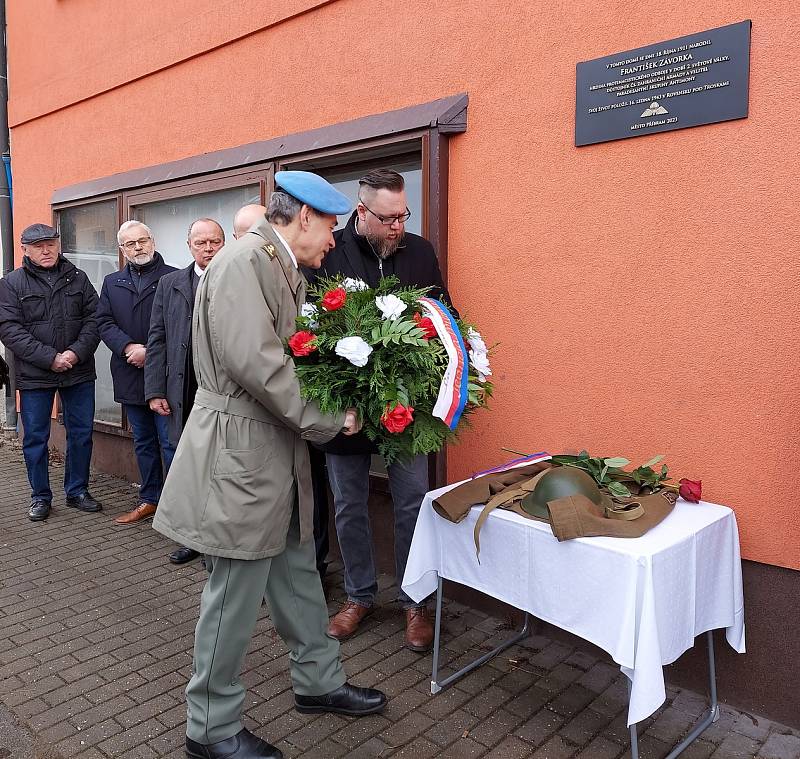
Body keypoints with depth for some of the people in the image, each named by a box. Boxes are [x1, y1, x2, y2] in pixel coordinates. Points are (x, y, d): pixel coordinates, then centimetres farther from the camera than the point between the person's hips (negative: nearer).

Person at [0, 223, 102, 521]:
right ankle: (40, 497, 21)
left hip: (79, 372, 2)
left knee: (81, 433, 8)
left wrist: (77, 352, -14)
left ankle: (77, 491, 24)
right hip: (34, 375, -2)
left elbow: (94, 318, 2)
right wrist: (50, 358, -17)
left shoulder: (77, 278, 7)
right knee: (35, 438, 6)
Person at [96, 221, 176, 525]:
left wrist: (149, 351, -16)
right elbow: (104, 322, 6)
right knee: (143, 441, 15)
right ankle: (149, 499, 25)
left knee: (170, 441, -4)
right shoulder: (112, 283, 15)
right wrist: (129, 347, -11)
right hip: (130, 375, 6)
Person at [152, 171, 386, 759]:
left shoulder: (286, 270, 14)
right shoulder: (246, 260, -16)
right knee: (236, 593, 4)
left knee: (298, 572, 20)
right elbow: (255, 363, -25)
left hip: (277, 448, 10)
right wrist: (329, 422, -16)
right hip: (240, 450, -10)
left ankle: (318, 681, 39)